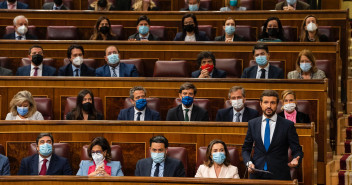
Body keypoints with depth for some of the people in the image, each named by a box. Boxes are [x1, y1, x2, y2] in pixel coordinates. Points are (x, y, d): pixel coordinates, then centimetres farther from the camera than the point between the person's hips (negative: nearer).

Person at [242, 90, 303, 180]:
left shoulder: (288, 125, -1)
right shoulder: (252, 124, 7)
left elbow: (297, 150, 0)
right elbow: (246, 149, 13)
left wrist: (295, 160, -22)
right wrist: (249, 162, -6)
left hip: (279, 176, -2)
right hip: (257, 175, 2)